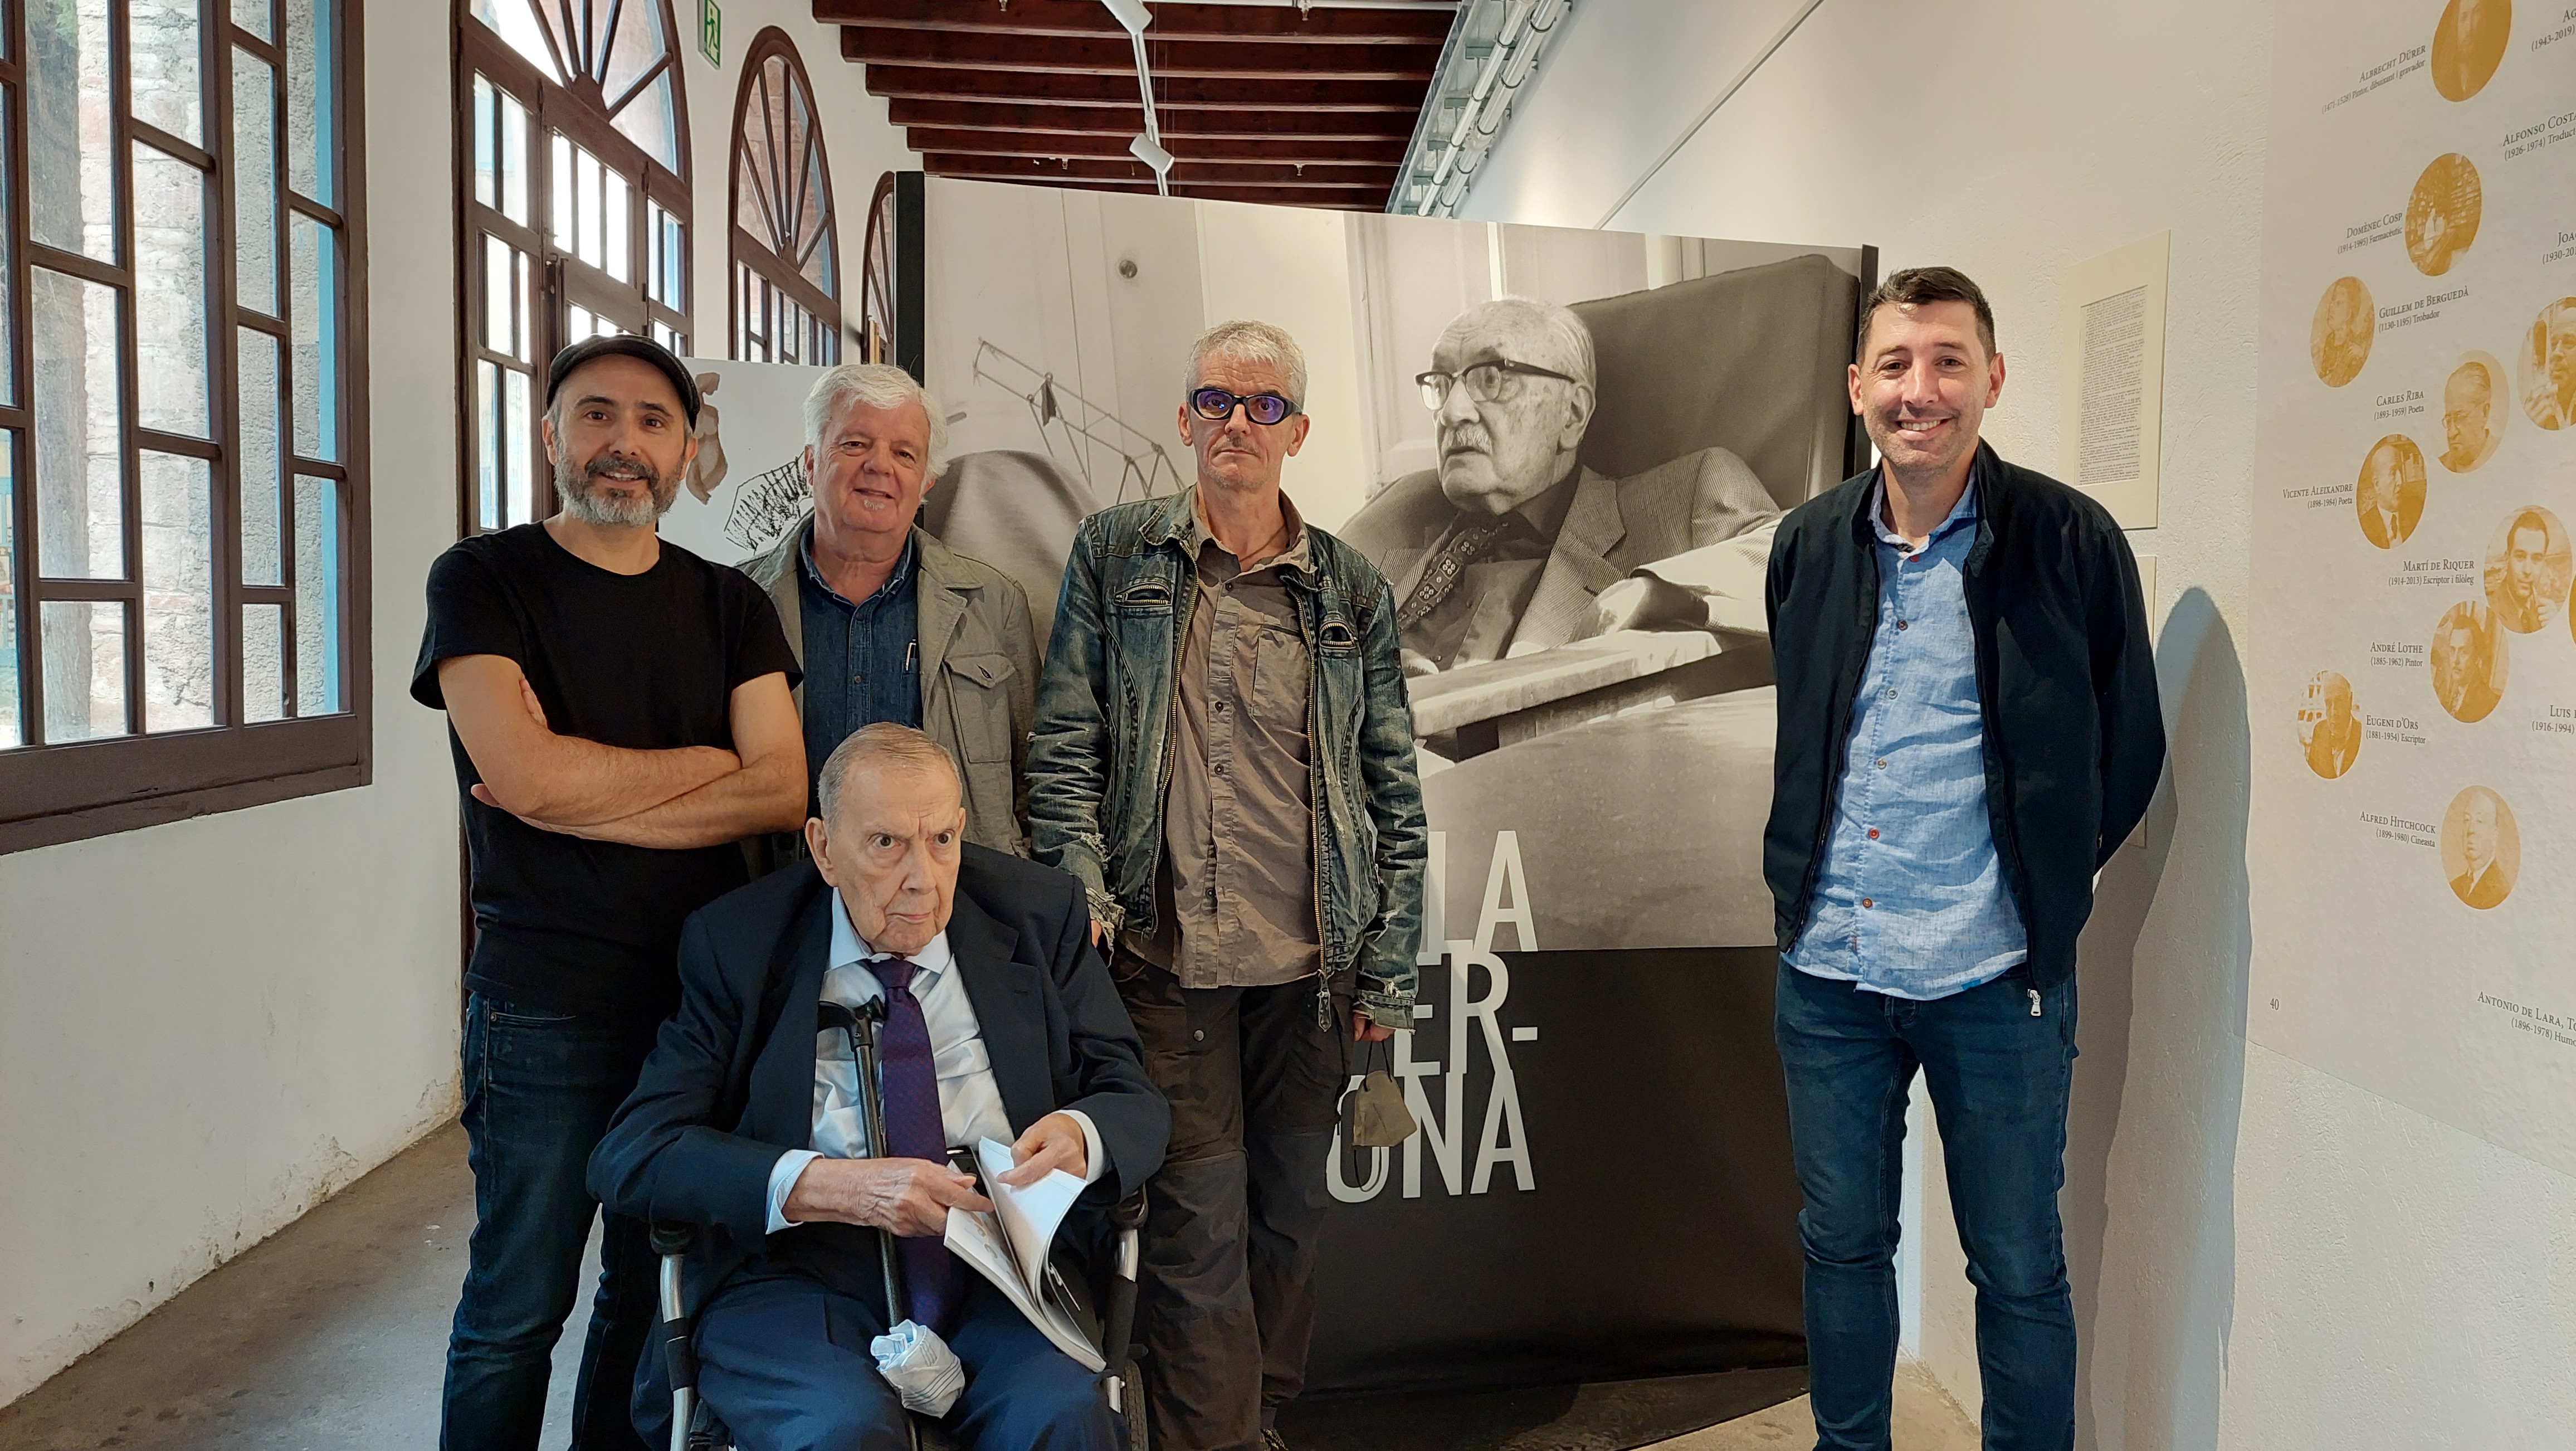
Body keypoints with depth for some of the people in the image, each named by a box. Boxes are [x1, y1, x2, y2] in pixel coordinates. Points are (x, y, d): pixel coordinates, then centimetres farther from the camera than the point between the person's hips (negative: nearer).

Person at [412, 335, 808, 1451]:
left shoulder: (729, 605, 8)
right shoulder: (483, 581, -1)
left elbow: (781, 791, -5)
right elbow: (530, 774, -16)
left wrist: (581, 796, -12)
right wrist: (706, 763, -5)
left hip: (704, 987, 4)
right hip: (544, 1006, -3)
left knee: (659, 1290, 14)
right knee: (518, 1307, 6)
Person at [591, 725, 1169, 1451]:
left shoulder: (1039, 915, 5)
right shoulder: (735, 943, 1)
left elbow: (1134, 1099, 9)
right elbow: (630, 1154, -7)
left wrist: (1080, 1135, -17)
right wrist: (826, 1186, -22)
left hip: (993, 1280, 1)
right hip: (799, 1276, -1)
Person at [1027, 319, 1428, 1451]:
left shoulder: (1353, 592, 8)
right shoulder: (1115, 554, 6)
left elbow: (1394, 793, 8)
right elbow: (1064, 743, 3)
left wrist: (1388, 971, 4)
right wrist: (1083, 895, -9)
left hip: (1308, 970, 3)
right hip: (1166, 959, -2)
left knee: (1288, 1216, 14)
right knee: (1197, 1228, -1)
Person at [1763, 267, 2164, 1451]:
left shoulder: (2071, 541, -7)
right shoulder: (1808, 543, 5)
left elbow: (2129, 744, 1)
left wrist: (2044, 886, 0)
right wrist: (1797, 876, 11)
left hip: (1996, 977, -3)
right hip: (1827, 968, 4)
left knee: (2018, 1268, 9)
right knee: (1842, 1246, 16)